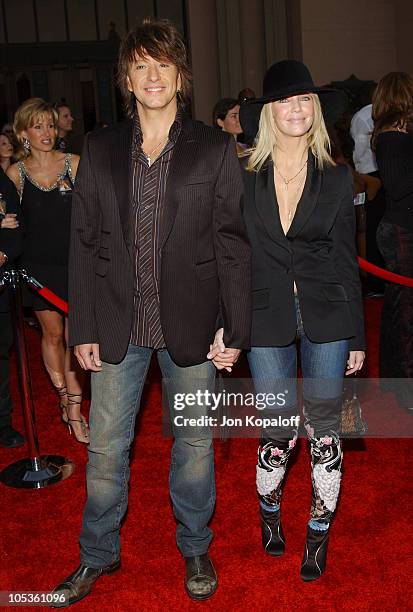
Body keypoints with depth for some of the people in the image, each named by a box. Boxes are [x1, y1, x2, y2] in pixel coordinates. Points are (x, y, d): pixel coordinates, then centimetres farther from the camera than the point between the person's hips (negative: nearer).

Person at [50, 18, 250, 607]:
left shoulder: (215, 149, 0)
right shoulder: (99, 148, 5)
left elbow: (232, 243, -2)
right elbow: (83, 242, 4)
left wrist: (235, 328, -6)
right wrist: (83, 328, 0)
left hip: (192, 324, -1)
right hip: (118, 326, 2)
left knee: (194, 441, 13)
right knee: (106, 446, 10)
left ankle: (195, 548, 36)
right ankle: (99, 553, 33)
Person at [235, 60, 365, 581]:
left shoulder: (336, 178, 3)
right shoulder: (244, 178, 0)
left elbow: (346, 259, 5)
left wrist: (356, 335, 5)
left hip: (325, 318, 1)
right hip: (267, 320, -1)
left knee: (323, 429, 6)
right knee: (280, 431, 3)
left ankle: (319, 532, 26)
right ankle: (268, 509, 34)